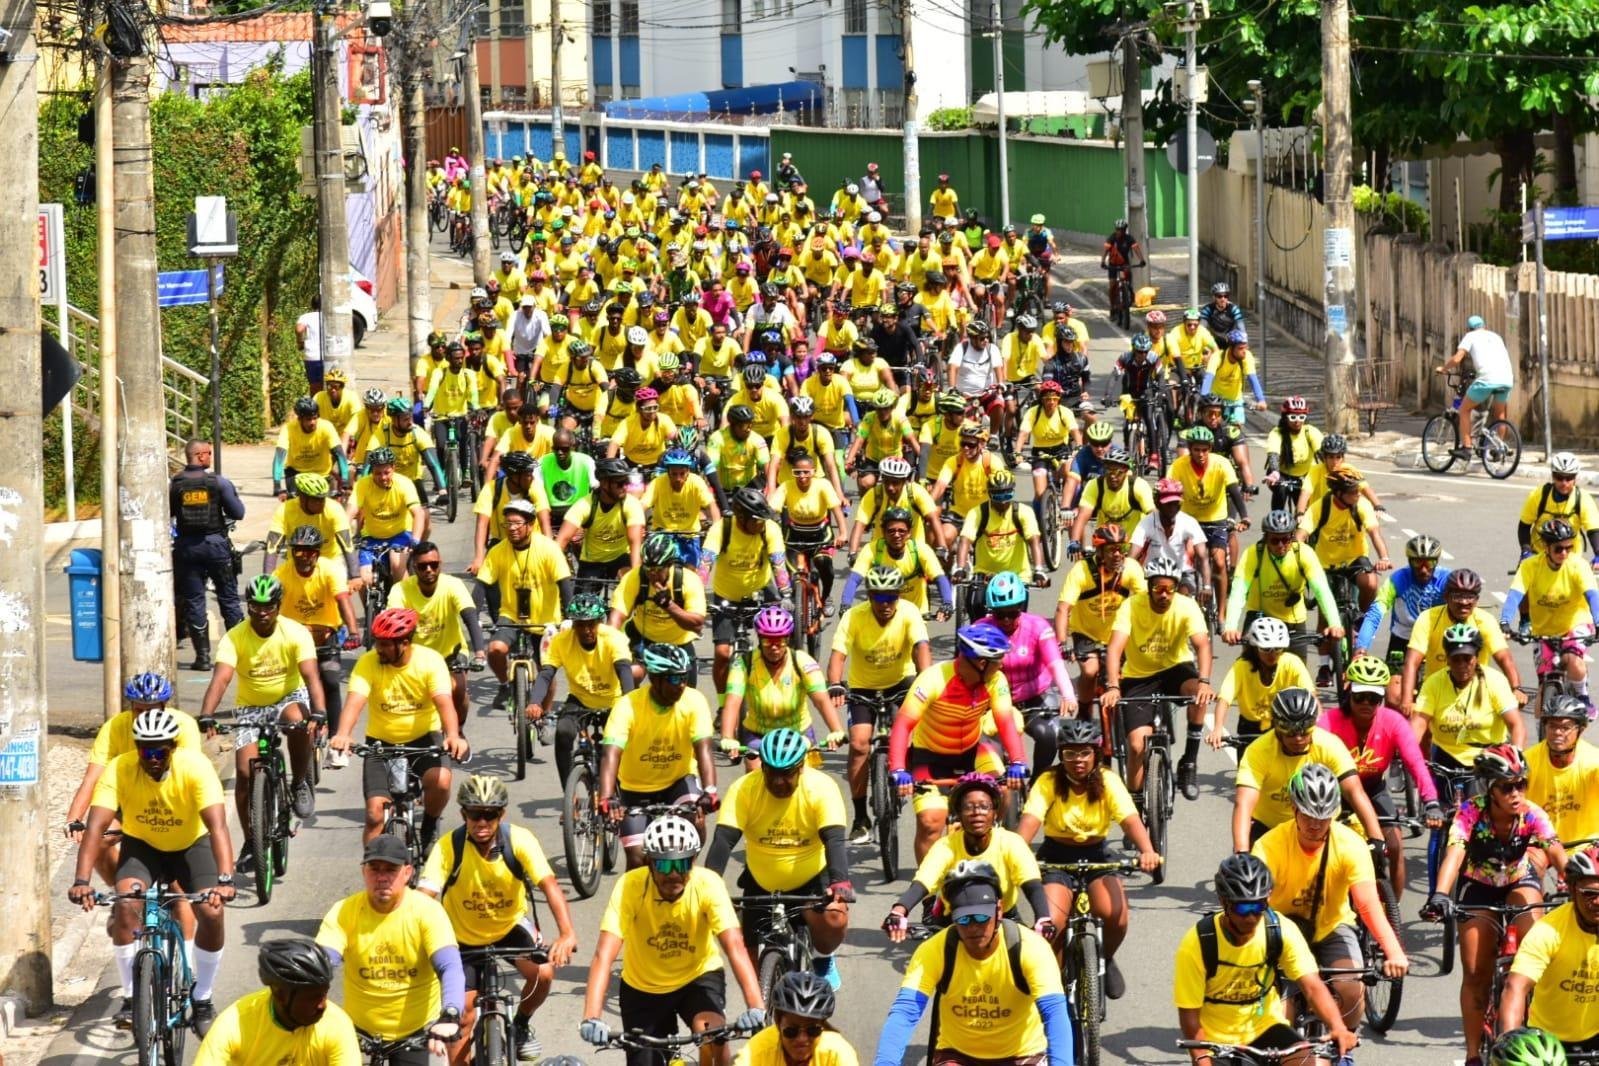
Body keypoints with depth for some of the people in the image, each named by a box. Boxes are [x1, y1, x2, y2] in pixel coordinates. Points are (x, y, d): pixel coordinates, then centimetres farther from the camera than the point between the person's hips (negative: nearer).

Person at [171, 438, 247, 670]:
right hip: (215, 544, -1)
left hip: (186, 546, 1)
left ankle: (203, 656, 5)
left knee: (193, 601, 6)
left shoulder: (173, 484, -5)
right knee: (229, 598, 9)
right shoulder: (218, 482, -8)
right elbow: (238, 513, -5)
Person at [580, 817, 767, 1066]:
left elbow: (734, 946, -36)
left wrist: (756, 1007, -51)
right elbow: (604, 954, -35)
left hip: (699, 977, -1)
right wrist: (591, 1018, -49)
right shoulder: (630, 886, -27)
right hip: (643, 988, 1)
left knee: (712, 1033, -31)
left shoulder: (708, 884, -26)